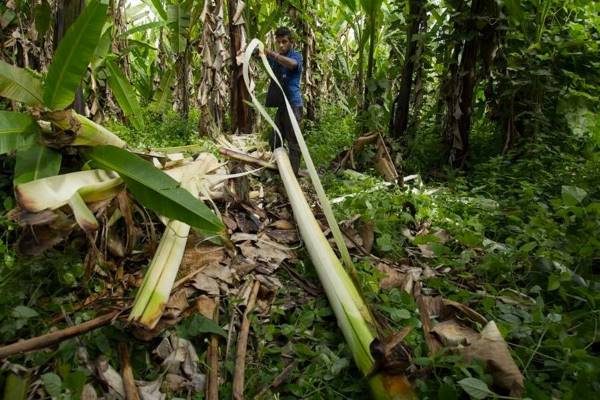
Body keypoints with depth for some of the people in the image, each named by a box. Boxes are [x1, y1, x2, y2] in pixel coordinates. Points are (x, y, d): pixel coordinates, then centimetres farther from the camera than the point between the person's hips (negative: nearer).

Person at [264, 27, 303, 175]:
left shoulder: (296, 55, -6)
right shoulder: (276, 57, 17)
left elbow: (292, 64, -29)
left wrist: (271, 53, -35)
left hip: (293, 104, -8)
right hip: (281, 105, 8)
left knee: (293, 141, -8)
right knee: (275, 141, 16)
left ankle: (293, 174, -6)